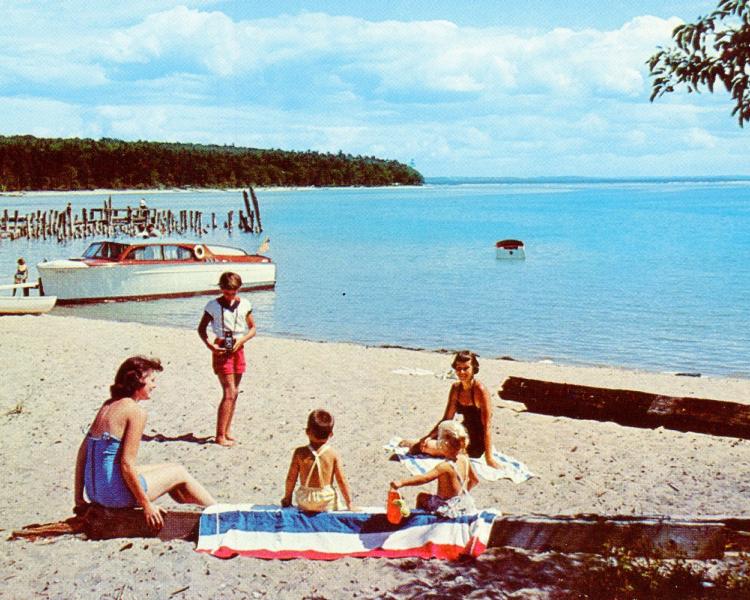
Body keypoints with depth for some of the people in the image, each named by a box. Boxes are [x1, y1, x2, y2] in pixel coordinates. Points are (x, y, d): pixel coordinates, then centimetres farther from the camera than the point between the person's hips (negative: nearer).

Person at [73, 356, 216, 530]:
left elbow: (83, 451, 12)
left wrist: (79, 498, 16)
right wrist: (147, 504, -11)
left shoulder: (109, 405, 11)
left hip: (94, 491, 8)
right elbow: (127, 464, -19)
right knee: (179, 473, 12)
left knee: (168, 469, 25)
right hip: (115, 493, -8)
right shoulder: (136, 411, -14)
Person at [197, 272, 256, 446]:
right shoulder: (213, 306, -6)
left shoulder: (244, 304, 2)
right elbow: (201, 328, 1)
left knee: (234, 393, 9)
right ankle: (220, 436, -7)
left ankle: (227, 431, 19)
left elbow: (252, 328, 9)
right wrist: (209, 345, -15)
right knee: (229, 393, -11)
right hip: (221, 350, -5)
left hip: (238, 349, 5)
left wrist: (241, 340, -9)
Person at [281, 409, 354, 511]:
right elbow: (342, 481, -7)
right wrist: (349, 504, 2)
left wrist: (287, 497, 14)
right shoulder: (333, 454, -10)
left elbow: (291, 478, -2)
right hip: (327, 501, -1)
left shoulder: (299, 453, -8)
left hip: (304, 502, 2)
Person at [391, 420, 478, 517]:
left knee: (421, 496, 13)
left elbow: (424, 478, -38)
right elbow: (475, 480, 7)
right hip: (465, 504, 7)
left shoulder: (445, 466, -27)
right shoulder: (465, 459, -6)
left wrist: (401, 482, -41)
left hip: (450, 507, -7)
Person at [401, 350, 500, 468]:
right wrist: (428, 437, -5)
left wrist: (489, 457, -23)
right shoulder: (456, 388, 2)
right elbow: (447, 419, 7)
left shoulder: (480, 389, -20)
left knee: (427, 446, -14)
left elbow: (487, 425, -20)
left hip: (475, 444, -7)